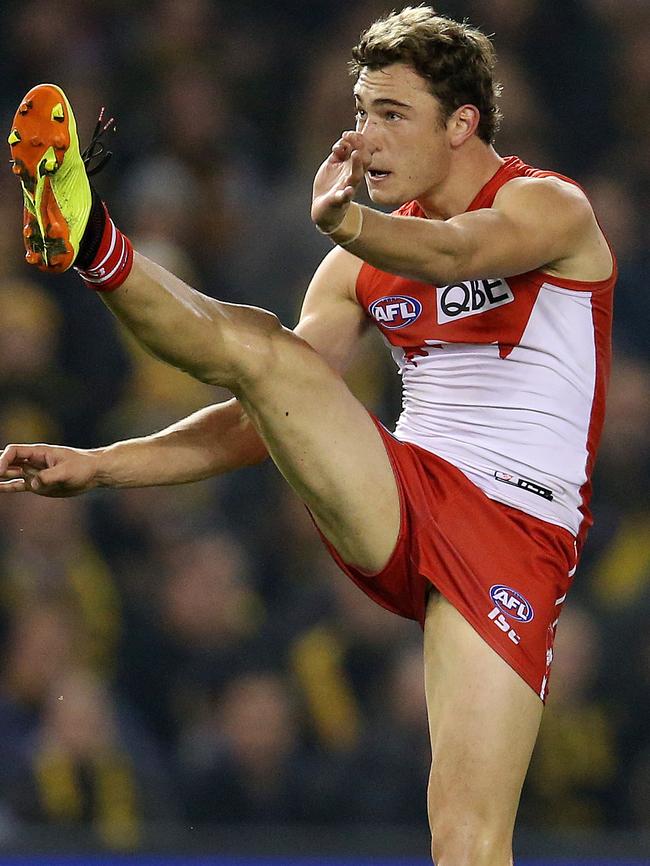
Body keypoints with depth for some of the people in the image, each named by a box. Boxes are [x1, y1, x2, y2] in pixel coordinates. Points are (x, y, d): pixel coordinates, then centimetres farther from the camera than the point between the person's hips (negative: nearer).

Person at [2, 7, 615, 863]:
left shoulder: (551, 207, -3)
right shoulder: (363, 266, 15)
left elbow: (458, 253, -28)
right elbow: (262, 423, 18)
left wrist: (343, 220, -49)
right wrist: (101, 466, 8)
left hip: (517, 530, -5)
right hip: (400, 501, 5)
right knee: (259, 349, -18)